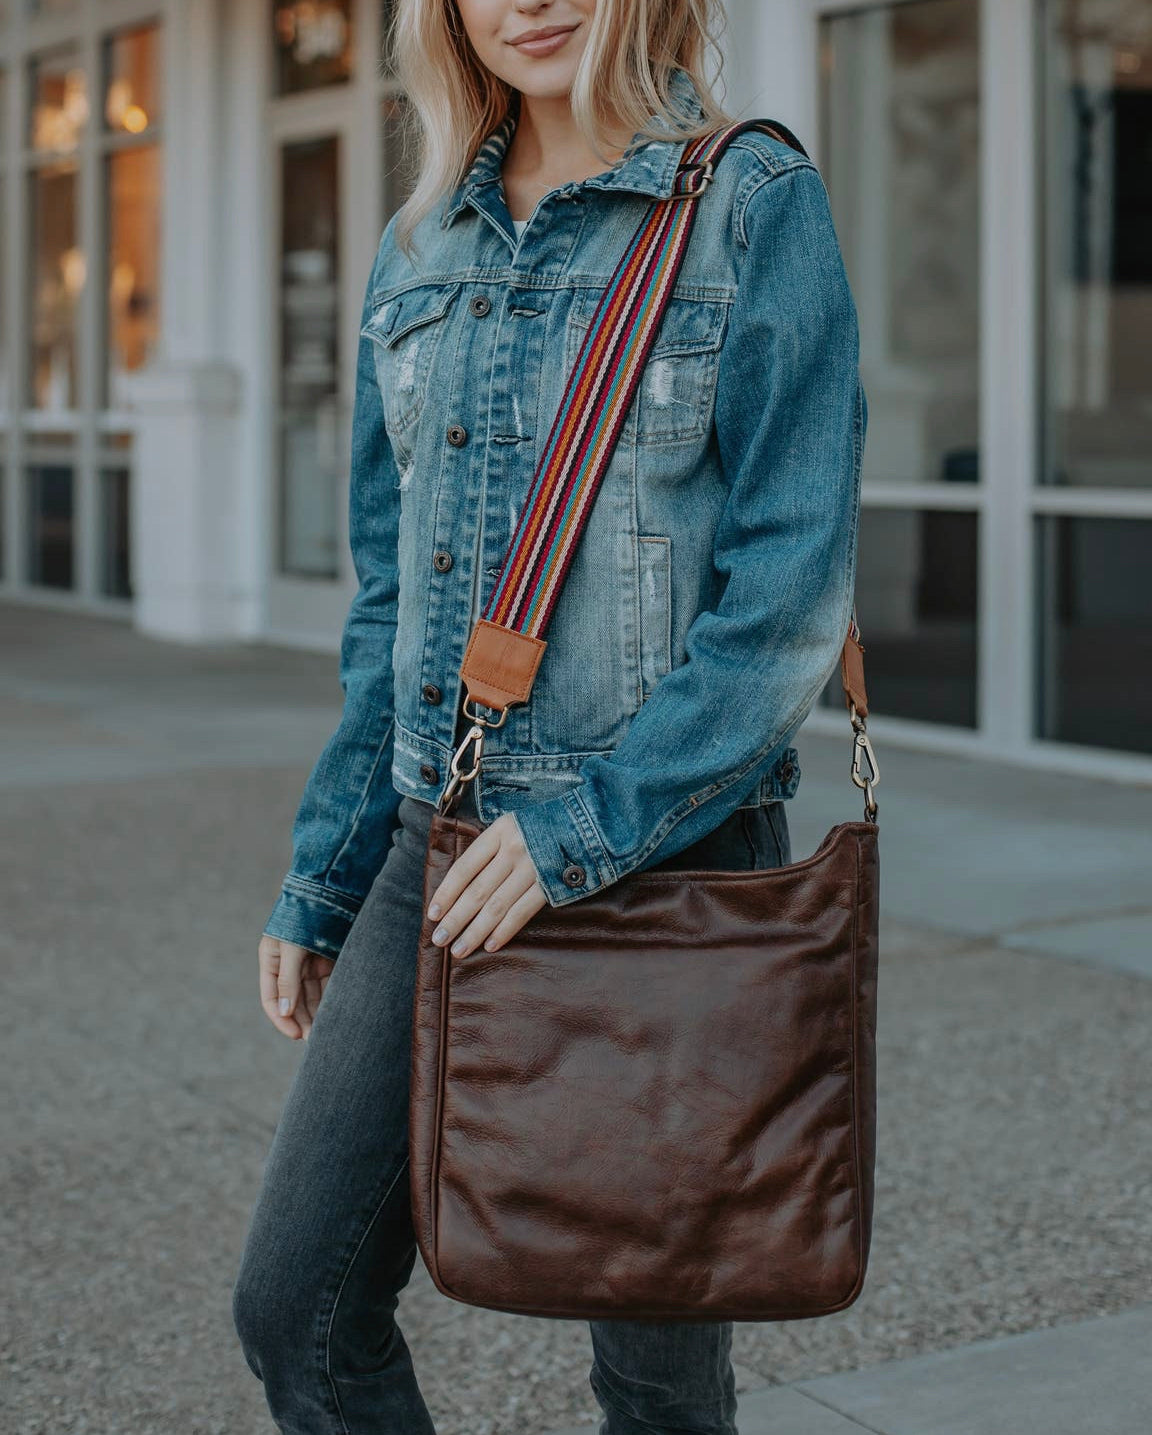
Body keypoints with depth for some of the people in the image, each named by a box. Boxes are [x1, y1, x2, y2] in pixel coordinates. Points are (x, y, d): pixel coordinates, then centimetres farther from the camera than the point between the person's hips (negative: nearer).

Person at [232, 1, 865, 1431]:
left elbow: (793, 590, -13)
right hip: (444, 841, 6)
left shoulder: (756, 207, -7)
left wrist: (588, 828, -20)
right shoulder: (422, 250, 10)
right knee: (296, 1305, 5)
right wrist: (320, 882, 13)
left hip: (664, 847, -5)